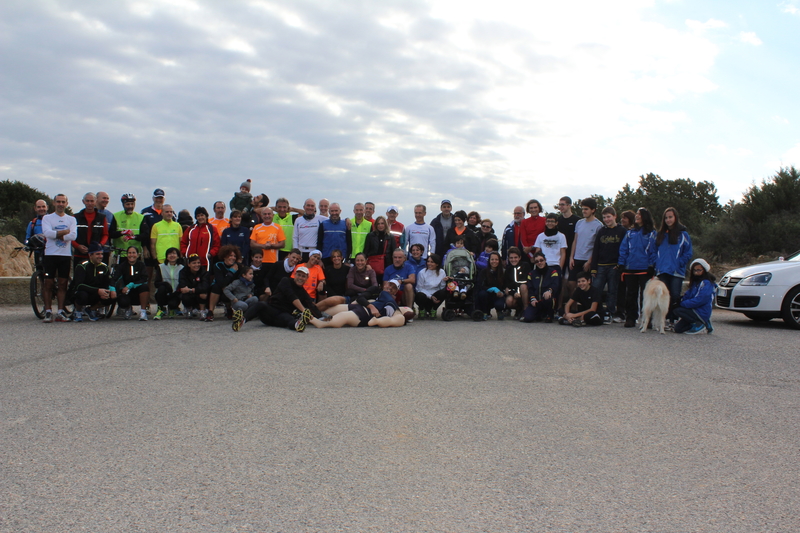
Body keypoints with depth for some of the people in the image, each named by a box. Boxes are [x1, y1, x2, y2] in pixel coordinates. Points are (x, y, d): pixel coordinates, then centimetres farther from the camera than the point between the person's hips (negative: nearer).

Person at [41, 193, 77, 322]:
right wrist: (65, 232, -11)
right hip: (50, 255, -1)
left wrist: (56, 234, -11)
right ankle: (48, 312, 2)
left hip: (66, 255, 1)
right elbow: (47, 232, -12)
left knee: (63, 284, 1)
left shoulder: (71, 219, 10)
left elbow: (73, 235, -6)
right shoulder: (47, 218, 7)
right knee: (48, 284, -1)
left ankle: (60, 312, 5)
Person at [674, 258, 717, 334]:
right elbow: (687, 296, 17)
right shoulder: (695, 282, 16)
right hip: (694, 310, 9)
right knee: (678, 328, 0)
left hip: (701, 313, -9)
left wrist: (682, 304, -18)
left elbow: (699, 300, -22)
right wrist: (682, 301, -6)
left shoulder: (707, 283, -13)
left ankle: (699, 325, -13)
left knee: (677, 310, -23)